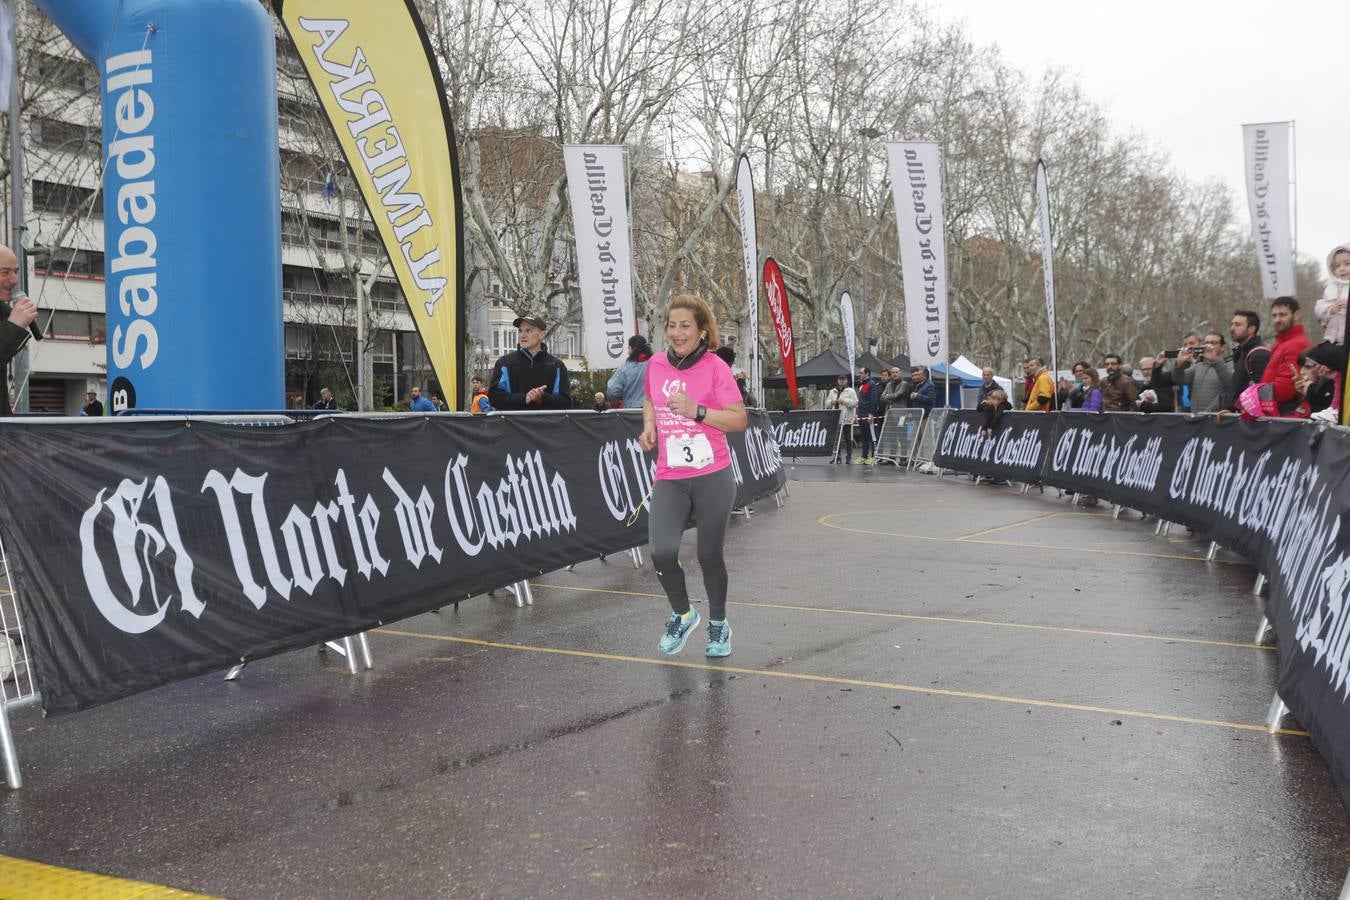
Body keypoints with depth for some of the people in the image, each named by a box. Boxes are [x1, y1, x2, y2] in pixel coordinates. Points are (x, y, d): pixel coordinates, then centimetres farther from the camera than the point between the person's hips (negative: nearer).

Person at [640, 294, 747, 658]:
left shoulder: (715, 367, -8)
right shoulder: (655, 365, 5)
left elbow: (740, 420, -11)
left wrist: (696, 411, -22)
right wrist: (649, 424, 6)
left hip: (712, 478, -3)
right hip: (669, 479, 3)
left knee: (710, 556, 6)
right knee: (662, 552, -14)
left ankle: (718, 625, 32)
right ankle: (682, 615, 16)